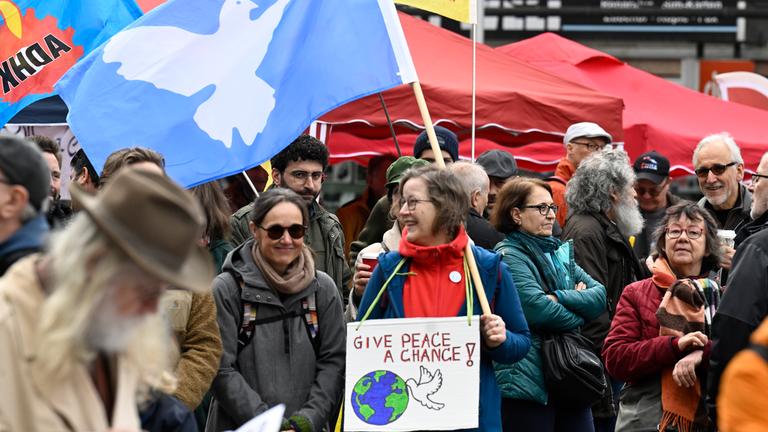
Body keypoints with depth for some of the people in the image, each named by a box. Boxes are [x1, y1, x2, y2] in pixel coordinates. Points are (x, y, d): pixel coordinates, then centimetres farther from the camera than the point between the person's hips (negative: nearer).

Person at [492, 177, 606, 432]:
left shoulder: (559, 253, 17)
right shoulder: (508, 257, -7)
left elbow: (600, 296, 5)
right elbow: (538, 309, -20)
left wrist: (559, 298, -11)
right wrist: (577, 317, -3)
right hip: (527, 381, -7)